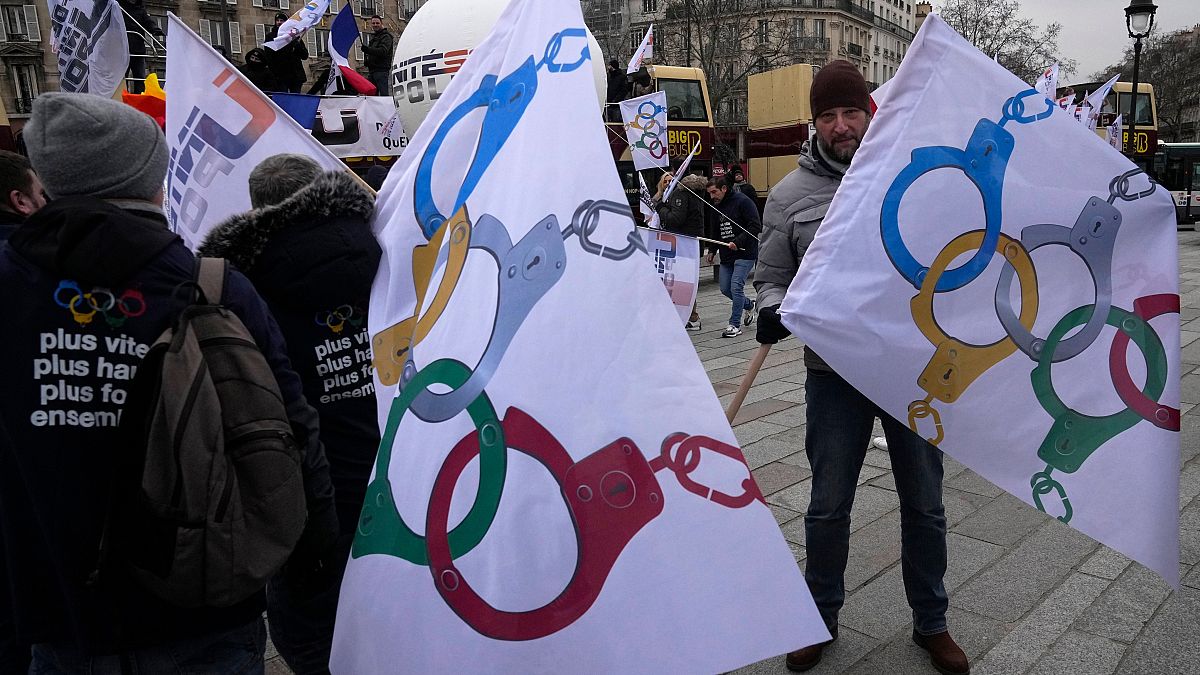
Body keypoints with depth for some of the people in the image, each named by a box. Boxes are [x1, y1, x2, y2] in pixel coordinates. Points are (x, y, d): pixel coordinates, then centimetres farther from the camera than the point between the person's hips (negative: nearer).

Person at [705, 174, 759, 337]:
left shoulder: (742, 201, -11)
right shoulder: (717, 206, 13)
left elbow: (756, 226, -17)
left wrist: (738, 242, -24)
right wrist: (712, 250, 14)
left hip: (745, 253, -8)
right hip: (726, 256, 8)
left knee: (736, 286, -13)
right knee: (725, 289, 8)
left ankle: (735, 325, -3)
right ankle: (748, 305, 34)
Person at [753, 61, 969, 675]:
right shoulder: (789, 195, -1)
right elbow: (772, 275, 2)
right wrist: (772, 309, -18)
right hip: (835, 373, -1)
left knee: (924, 505, 14)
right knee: (828, 508, 11)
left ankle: (931, 622, 36)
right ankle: (821, 616, 34)